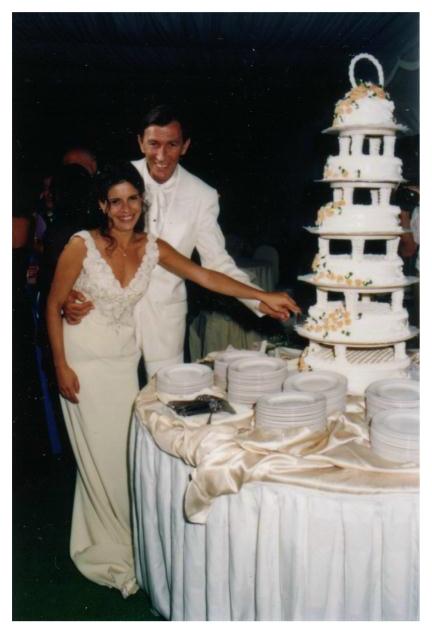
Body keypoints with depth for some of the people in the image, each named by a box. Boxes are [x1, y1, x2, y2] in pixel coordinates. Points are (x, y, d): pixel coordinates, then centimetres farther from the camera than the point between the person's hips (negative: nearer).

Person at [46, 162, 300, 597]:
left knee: (126, 447, 6)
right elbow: (53, 306, -7)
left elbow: (205, 276, -4)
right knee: (99, 454, 2)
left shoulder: (152, 248, -1)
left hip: (124, 359, 4)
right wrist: (61, 366, -10)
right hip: (84, 361, -3)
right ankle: (109, 549, 23)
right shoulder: (82, 246, -13)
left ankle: (121, 539, 29)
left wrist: (262, 296, -10)